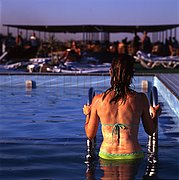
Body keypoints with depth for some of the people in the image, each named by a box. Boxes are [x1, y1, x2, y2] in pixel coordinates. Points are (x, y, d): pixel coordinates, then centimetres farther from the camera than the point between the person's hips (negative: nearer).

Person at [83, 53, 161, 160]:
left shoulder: (98, 99, -4)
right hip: (131, 156, -1)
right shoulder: (140, 99, -6)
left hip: (106, 156, 2)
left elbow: (90, 135, 7)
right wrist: (155, 115, 29)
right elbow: (150, 131, 8)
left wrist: (88, 114, 25)